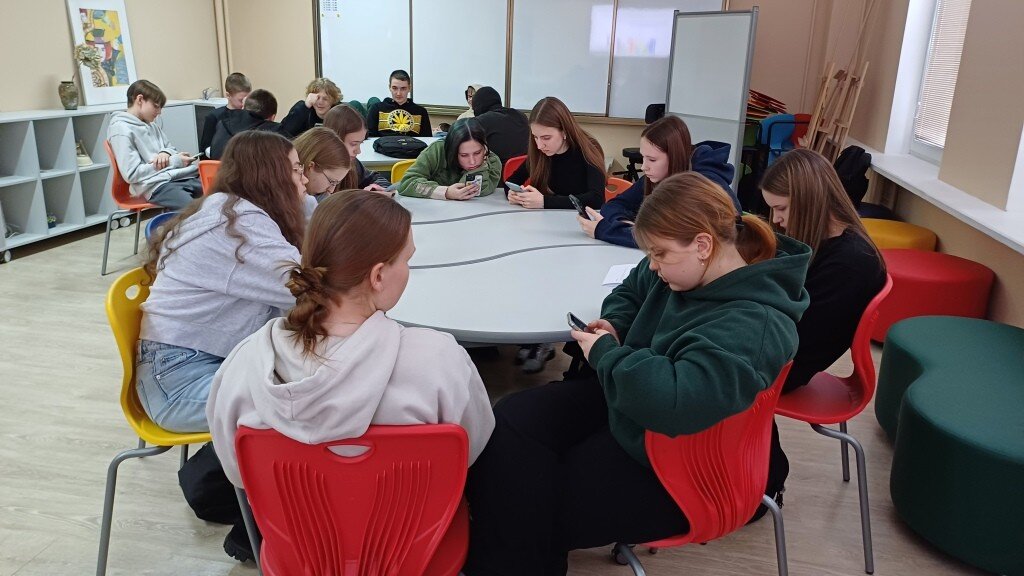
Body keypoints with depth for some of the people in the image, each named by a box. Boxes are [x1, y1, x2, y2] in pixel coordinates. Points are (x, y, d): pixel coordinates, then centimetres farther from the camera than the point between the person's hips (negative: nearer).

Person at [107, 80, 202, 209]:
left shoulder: (152, 126, 21)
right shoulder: (120, 130, -2)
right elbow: (132, 174, -10)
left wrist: (166, 153, 4)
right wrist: (173, 162, -9)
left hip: (184, 176, 8)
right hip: (157, 185, -8)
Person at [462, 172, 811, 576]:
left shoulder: (753, 325, -29)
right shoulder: (686, 268, -2)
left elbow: (677, 401, -41)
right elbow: (631, 291, 18)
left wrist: (606, 354, -26)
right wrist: (614, 324, -4)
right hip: (618, 401, 9)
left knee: (533, 507, -11)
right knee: (509, 426, -6)